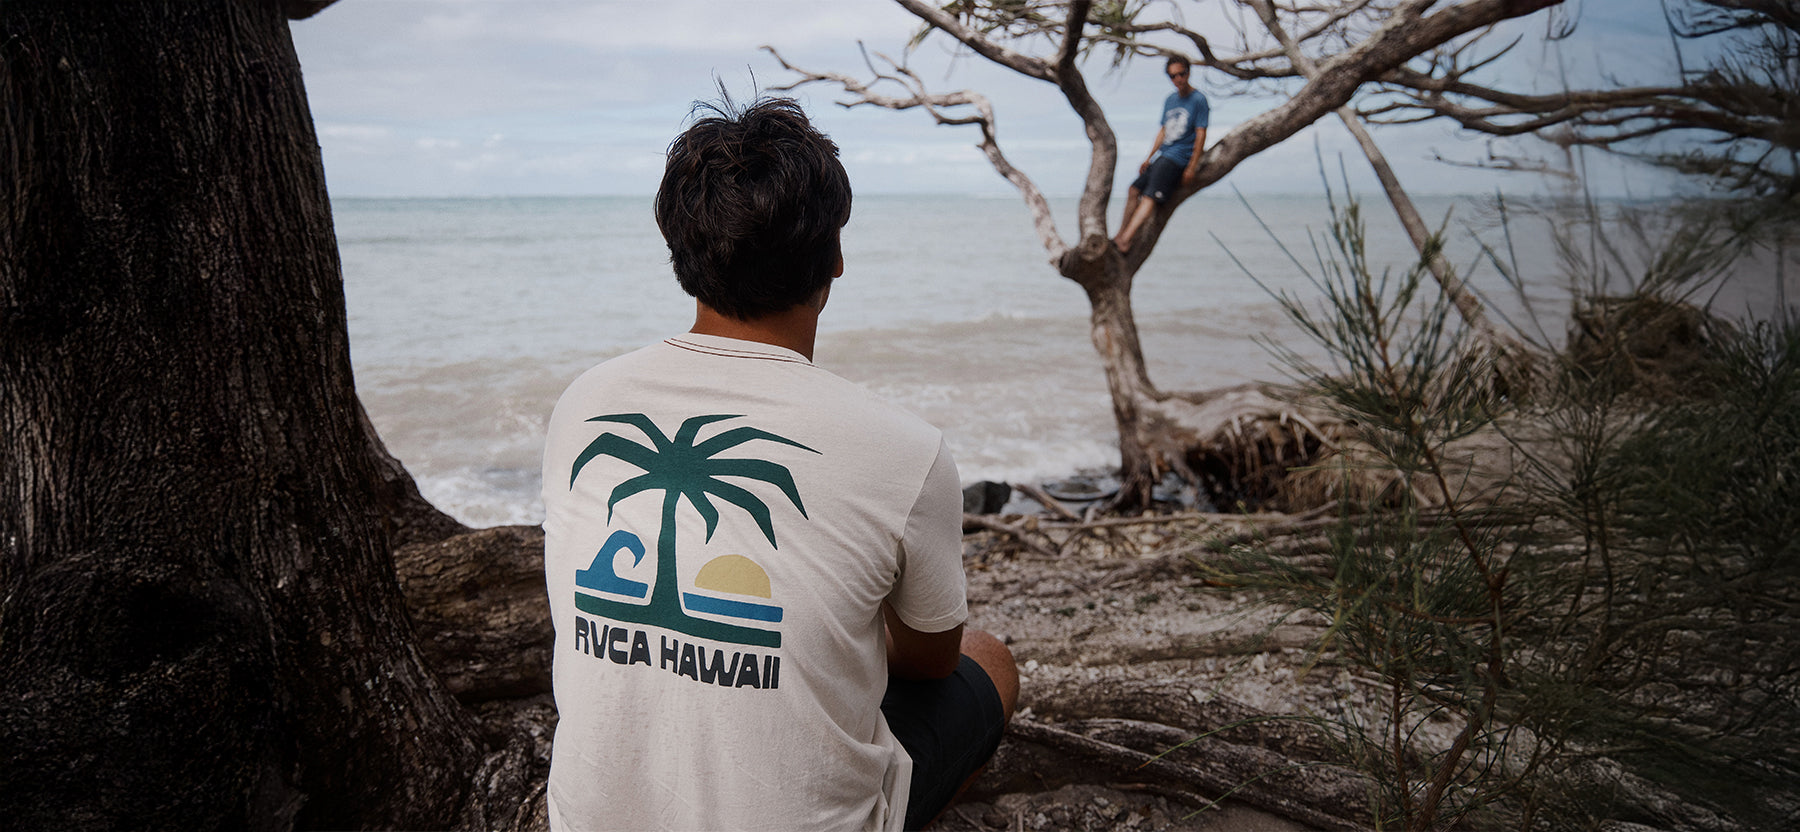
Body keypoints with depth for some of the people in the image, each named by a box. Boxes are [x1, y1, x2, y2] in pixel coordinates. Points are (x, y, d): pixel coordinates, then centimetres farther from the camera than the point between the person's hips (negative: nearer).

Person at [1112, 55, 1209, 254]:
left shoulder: (1198, 99, -6)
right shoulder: (1170, 100, 16)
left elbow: (1201, 134, -11)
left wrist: (1191, 168, -16)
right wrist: (1149, 158, 17)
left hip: (1179, 157, -8)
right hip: (1163, 155, 8)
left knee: (1150, 197, -19)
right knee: (1135, 190, 4)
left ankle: (1125, 241, -29)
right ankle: (1121, 235, 10)